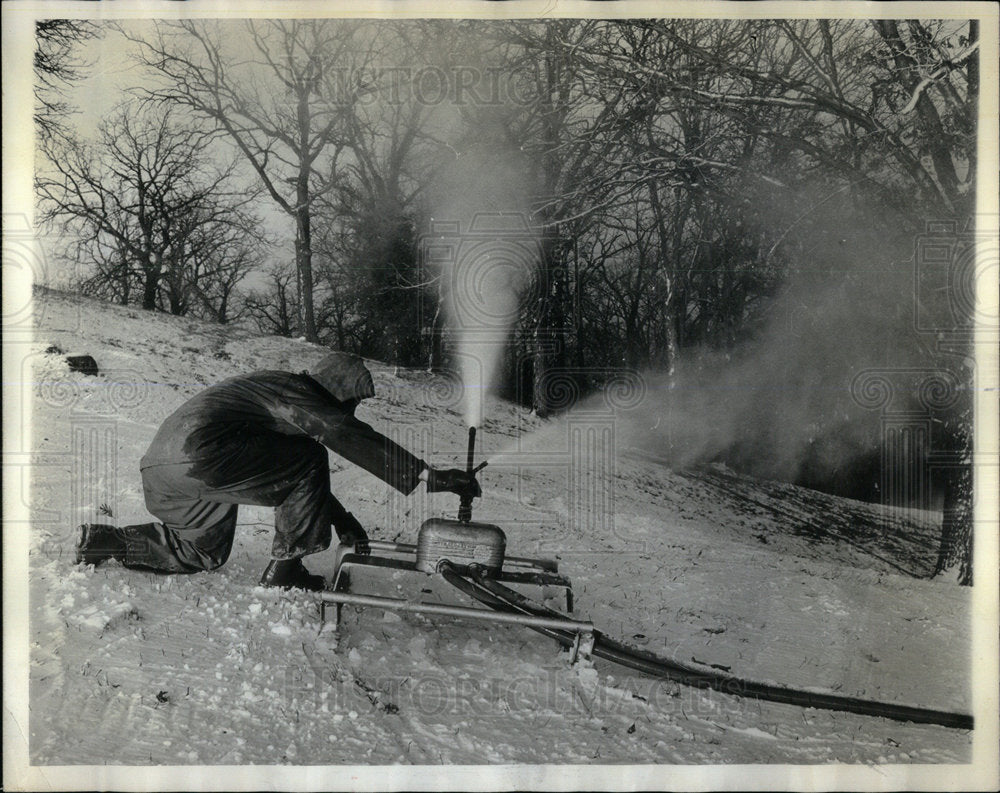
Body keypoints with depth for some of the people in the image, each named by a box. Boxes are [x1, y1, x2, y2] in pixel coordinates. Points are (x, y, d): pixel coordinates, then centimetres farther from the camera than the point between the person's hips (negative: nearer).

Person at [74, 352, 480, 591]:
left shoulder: (287, 396, 24)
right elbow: (353, 439, -20)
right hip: (195, 456, -11)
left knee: (205, 554, 28)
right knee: (306, 462, -7)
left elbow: (295, 475, 31)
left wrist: (341, 518, 27)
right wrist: (428, 474, -23)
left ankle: (102, 540, 27)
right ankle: (282, 571, 1)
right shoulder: (295, 394, -7)